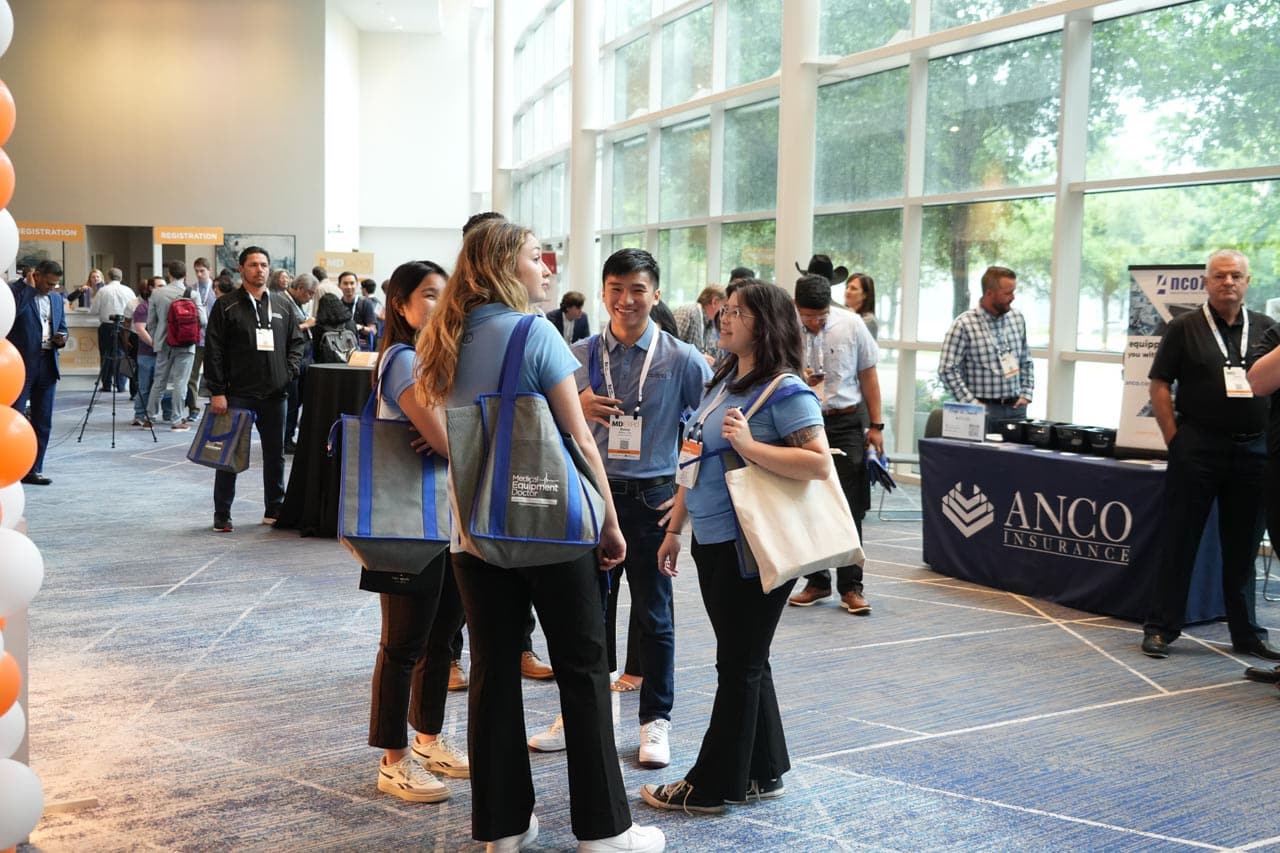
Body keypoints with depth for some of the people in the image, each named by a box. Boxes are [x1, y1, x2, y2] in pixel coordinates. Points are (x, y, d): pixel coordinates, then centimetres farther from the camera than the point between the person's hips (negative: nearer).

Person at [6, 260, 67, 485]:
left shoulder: (57, 299, 14)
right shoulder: (17, 291, -5)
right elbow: (11, 312, -24)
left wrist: (61, 339, 0)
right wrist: (29, 286, -17)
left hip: (47, 364, 6)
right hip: (21, 364, -6)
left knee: (43, 422, 8)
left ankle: (33, 470, 16)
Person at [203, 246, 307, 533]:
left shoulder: (282, 304, 11)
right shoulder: (226, 305, -1)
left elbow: (297, 341, 17)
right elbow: (213, 351, -5)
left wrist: (290, 370, 0)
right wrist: (216, 391, -10)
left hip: (274, 394, 4)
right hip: (238, 394, -4)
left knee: (275, 454, 11)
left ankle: (274, 509, 23)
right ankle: (222, 515, 10)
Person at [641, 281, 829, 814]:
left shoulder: (785, 390, -13)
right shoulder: (721, 382, 12)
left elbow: (820, 463, -22)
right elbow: (695, 460, 17)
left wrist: (750, 446, -27)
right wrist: (675, 529, 19)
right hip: (713, 542, 8)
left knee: (738, 665, 3)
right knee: (746, 662, 16)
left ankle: (712, 786, 13)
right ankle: (764, 774, 29)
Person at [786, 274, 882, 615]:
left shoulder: (852, 325, -3)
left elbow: (868, 375, 6)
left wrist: (876, 425, 4)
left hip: (846, 424, -1)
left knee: (849, 507, -2)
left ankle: (850, 587, 7)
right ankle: (817, 581, 22)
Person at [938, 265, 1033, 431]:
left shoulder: (1017, 318, 9)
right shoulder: (963, 325, -9)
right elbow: (947, 370, -11)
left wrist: (1026, 394, 8)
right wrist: (971, 402, -14)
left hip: (1015, 408, 5)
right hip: (984, 410, -5)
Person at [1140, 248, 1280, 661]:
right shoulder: (1184, 327, 1)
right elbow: (1159, 386, -1)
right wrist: (1175, 441, -6)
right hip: (1198, 448, -3)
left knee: (1243, 547, 12)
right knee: (1178, 541, 2)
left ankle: (1246, 632, 22)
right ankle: (1160, 627, 10)